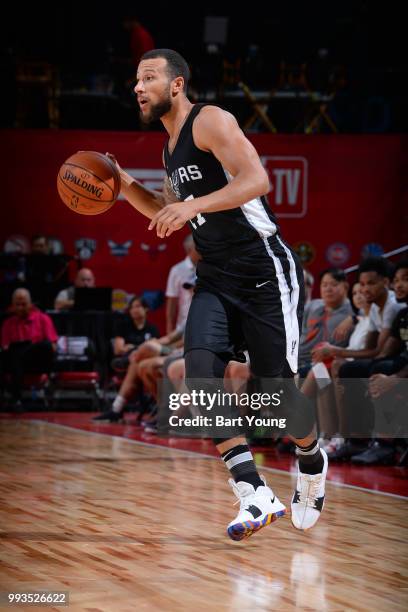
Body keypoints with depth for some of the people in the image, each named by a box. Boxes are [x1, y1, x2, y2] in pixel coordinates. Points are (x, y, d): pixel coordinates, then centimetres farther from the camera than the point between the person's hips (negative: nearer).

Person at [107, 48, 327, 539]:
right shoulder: (171, 148, 16)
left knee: (275, 388, -1)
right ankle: (256, 495, -20)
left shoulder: (210, 121, -11)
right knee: (200, 369, -17)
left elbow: (257, 179, -25)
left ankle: (311, 461, 33)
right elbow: (167, 214, 30)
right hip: (216, 278, 8)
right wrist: (124, 185, 14)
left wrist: (194, 205, -35)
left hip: (265, 272, -8)